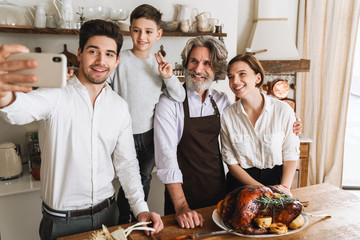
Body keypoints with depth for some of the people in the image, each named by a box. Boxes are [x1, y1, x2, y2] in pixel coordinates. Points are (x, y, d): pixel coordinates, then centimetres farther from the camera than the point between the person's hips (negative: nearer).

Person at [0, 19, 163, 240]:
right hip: (61, 219, -3)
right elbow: (20, 110, -37)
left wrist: (141, 209, -5)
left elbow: (126, 163, 3)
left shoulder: (120, 106, -1)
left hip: (107, 212, 4)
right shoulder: (56, 95, -15)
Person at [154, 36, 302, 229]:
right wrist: (181, 207, -28)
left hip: (217, 189, 5)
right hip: (184, 192, -4)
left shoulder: (221, 100, 2)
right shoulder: (170, 103, -14)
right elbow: (166, 157, -21)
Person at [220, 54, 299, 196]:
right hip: (241, 183, 1)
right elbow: (232, 163, -2)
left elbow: (291, 154, 0)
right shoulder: (227, 115, -4)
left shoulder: (283, 110, -6)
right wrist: (262, 189, -11)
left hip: (277, 180, 0)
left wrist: (284, 187, -14)